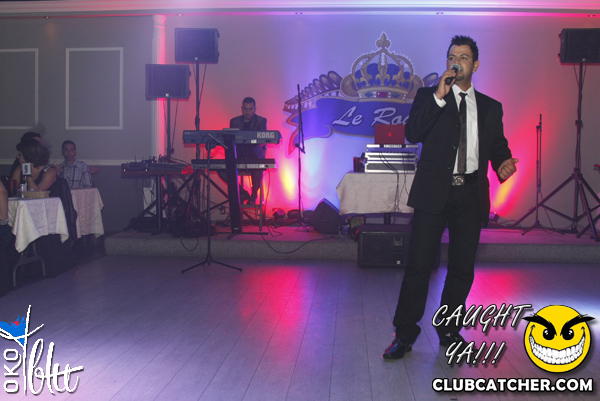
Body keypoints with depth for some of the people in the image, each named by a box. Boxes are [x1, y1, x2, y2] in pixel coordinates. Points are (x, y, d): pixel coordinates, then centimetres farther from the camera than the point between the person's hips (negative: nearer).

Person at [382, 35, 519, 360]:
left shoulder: (491, 108, 16)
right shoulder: (428, 96, 8)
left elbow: (498, 146, 15)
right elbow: (412, 133, -8)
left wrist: (503, 163, -7)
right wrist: (439, 96, -14)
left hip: (470, 194, 3)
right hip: (434, 192, -3)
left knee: (462, 268, 8)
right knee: (419, 265, -3)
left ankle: (449, 331, 26)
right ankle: (405, 334, 10)